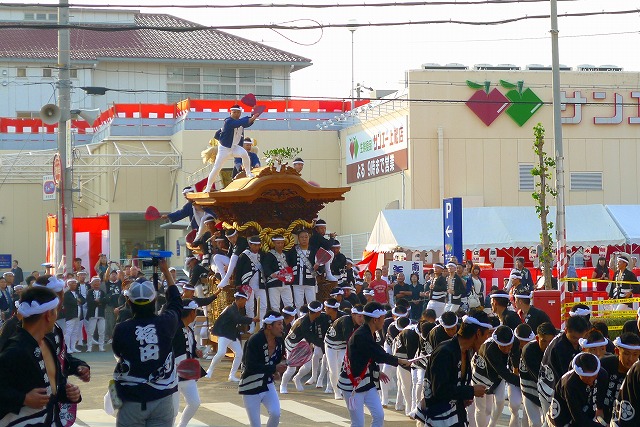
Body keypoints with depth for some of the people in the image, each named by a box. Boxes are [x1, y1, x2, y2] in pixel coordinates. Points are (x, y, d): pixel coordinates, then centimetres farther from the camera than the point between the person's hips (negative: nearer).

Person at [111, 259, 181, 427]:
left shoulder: (121, 330, -11)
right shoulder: (165, 324, -7)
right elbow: (175, 302, 14)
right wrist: (166, 271, 23)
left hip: (132, 401, -1)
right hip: (162, 399, 1)